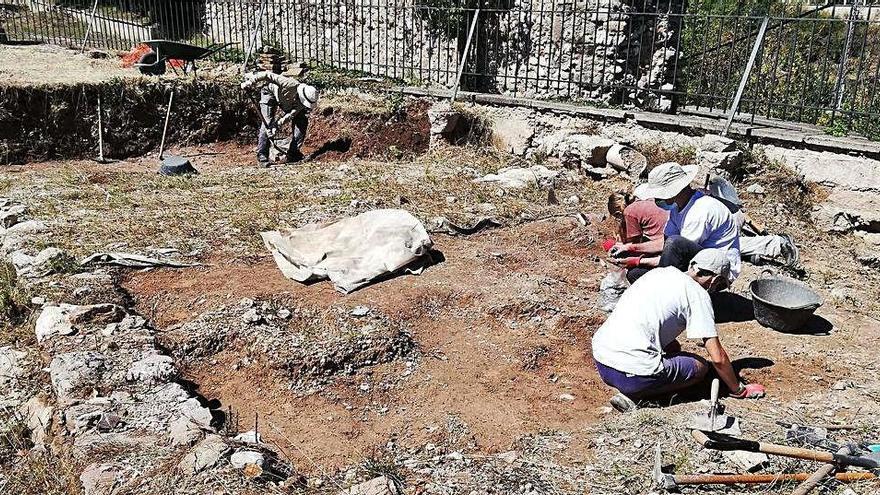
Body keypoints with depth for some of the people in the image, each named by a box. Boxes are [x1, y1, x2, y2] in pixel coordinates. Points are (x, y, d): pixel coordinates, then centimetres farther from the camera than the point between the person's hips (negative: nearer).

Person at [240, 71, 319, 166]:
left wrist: (277, 125, -36)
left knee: (302, 122, -8)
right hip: (270, 93, -4)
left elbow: (290, 115, -25)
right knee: (267, 123, -19)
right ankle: (262, 156, -12)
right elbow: (268, 75, -37)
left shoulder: (301, 102, -27)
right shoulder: (289, 84, -43)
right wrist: (250, 82, -37)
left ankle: (293, 153, 1)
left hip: (287, 104, 5)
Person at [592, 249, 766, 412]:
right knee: (701, 366, 12)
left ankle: (629, 390, 7)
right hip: (631, 372, -8)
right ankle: (633, 395, -2)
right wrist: (739, 390, 13)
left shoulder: (658, 272, 17)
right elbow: (717, 357, -3)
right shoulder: (697, 294, -4)